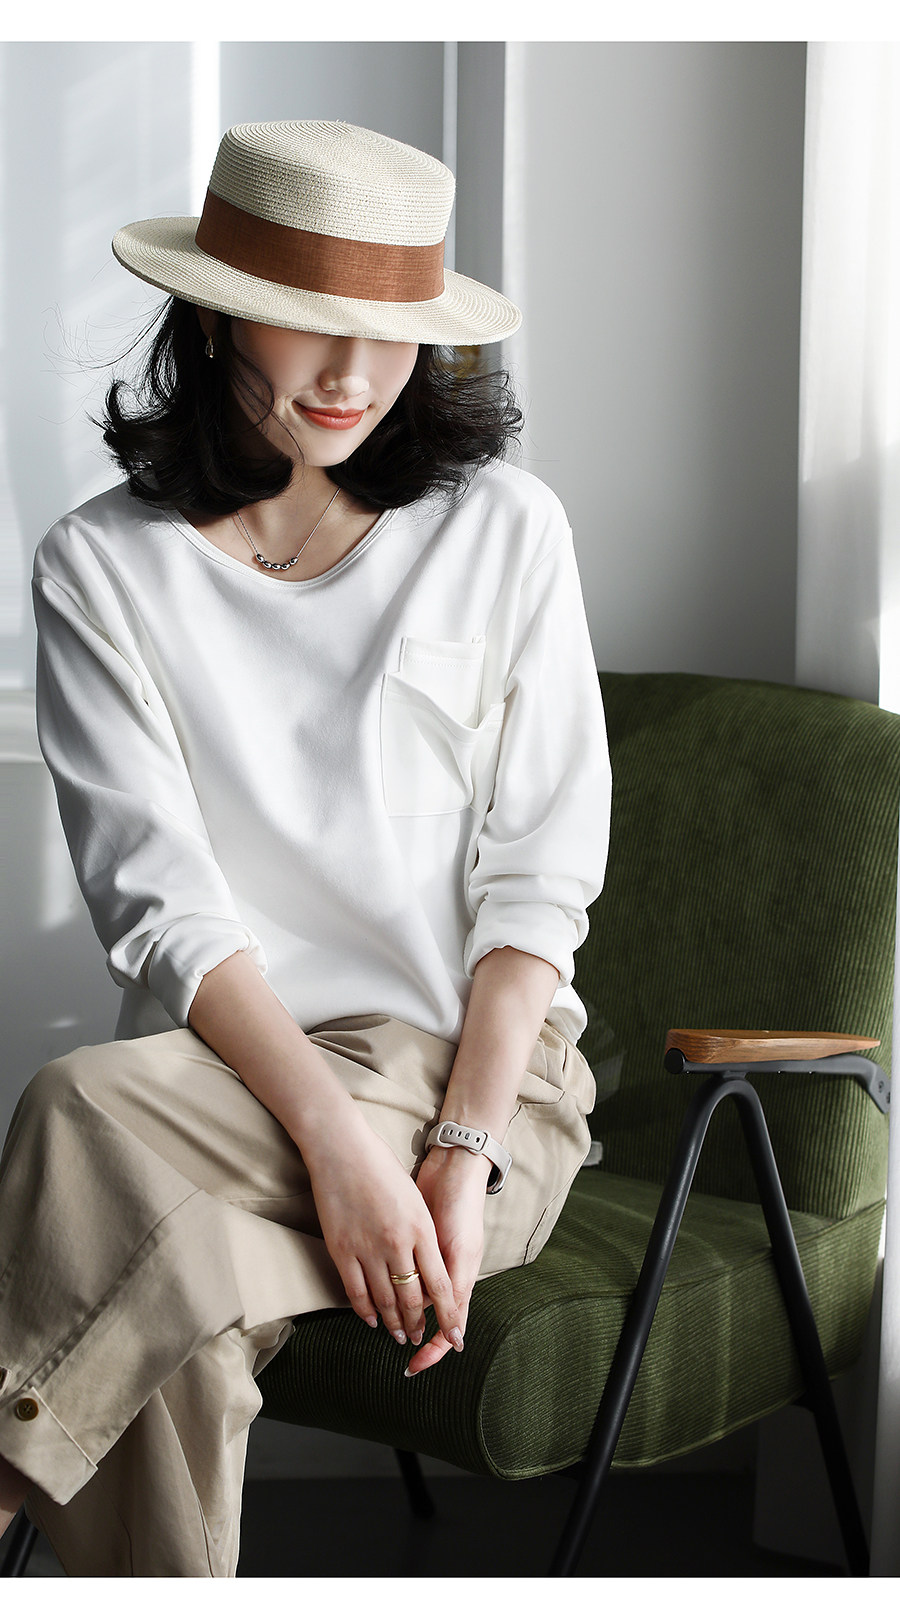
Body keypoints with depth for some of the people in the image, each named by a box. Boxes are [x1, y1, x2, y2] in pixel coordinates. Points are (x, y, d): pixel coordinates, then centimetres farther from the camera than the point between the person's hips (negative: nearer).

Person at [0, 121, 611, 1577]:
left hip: (486, 1073, -1)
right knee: (181, 1323, -34)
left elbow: (540, 879, -1)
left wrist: (464, 1150, -15)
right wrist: (336, 1138, -22)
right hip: (229, 1063, 1)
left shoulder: (503, 530, 3)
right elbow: (164, 909, -7)